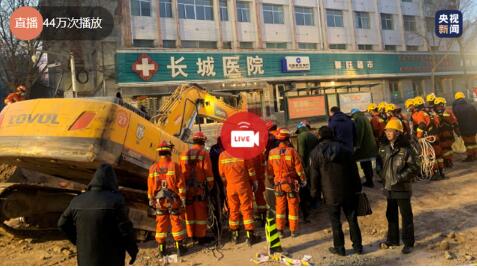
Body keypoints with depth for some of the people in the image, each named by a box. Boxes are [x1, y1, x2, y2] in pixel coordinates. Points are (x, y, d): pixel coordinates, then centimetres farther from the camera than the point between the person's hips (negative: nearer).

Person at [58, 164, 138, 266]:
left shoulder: (78, 201, 0)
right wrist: (133, 250, -3)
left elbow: (63, 223, 12)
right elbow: (125, 228, -17)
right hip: (110, 260, -4)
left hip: (86, 258, 5)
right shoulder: (115, 200, -18)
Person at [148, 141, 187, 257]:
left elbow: (150, 186, 3)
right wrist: (183, 200, -3)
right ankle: (179, 247, 13)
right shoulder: (174, 166, -10)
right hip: (173, 200, -2)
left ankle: (162, 249, 17)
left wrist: (151, 200, 13)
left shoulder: (153, 168, -1)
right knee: (176, 222, 7)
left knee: (161, 224, 10)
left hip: (159, 200, 3)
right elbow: (180, 184, -10)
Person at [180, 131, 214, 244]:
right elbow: (208, 172, -8)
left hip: (187, 187, 5)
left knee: (190, 211, 12)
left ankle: (192, 235, 22)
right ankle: (201, 236, 9)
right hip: (200, 188, -5)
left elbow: (181, 172, 8)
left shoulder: (184, 154, 6)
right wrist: (210, 186, 3)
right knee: (201, 212, 4)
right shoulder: (204, 154, -8)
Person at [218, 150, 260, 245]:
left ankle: (235, 235, 21)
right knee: (247, 210, 4)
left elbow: (221, 173, 7)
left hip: (230, 187, 3)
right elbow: (251, 170, -5)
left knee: (233, 210, 13)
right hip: (243, 185, -3)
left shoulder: (222, 155, -1)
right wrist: (255, 182, 8)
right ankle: (250, 236, 7)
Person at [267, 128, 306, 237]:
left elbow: (269, 170, 2)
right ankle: (293, 230, 16)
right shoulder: (292, 151, -14)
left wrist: (271, 180, 18)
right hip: (291, 183, -2)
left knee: (280, 207, 13)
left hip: (278, 183, 3)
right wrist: (303, 180, 5)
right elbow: (299, 168, -10)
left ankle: (280, 230, 17)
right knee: (293, 207, 9)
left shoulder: (272, 152, -5)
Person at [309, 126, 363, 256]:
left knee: (335, 222, 8)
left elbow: (315, 176, -5)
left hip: (330, 194, -3)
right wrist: (357, 188, 9)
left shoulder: (315, 153, -6)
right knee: (352, 219, 13)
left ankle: (339, 247, 17)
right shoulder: (344, 149, 0)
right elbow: (353, 171, 2)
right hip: (347, 192, 3)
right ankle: (358, 246, 21)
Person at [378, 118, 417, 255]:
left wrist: (400, 177, -21)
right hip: (389, 187, 6)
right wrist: (383, 175, 5)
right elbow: (381, 163, 17)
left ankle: (408, 242, 19)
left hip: (402, 188, -6)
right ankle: (392, 239, 32)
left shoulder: (405, 149, -13)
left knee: (406, 215, 5)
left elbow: (412, 167, -12)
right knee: (391, 214, 17)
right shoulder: (384, 148, 4)